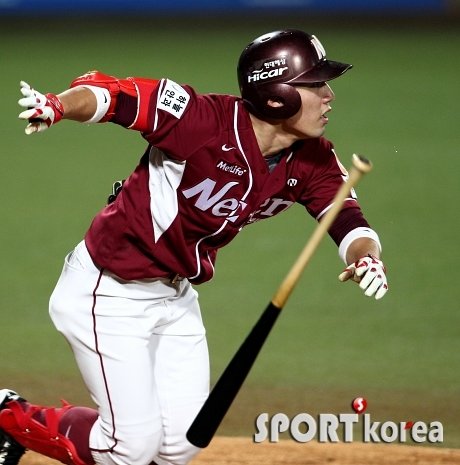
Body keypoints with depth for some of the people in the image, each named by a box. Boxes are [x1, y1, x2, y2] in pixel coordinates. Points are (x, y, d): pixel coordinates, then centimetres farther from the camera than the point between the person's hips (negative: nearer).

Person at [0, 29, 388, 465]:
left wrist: (366, 258, -37)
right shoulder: (207, 120, -27)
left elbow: (347, 220, -13)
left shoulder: (312, 163, -7)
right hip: (109, 291, -7)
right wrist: (56, 106, -50)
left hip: (177, 297, 7)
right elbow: (107, 91, -28)